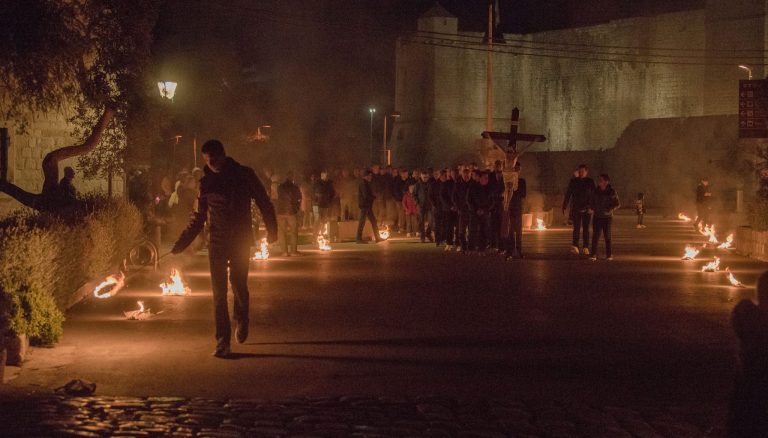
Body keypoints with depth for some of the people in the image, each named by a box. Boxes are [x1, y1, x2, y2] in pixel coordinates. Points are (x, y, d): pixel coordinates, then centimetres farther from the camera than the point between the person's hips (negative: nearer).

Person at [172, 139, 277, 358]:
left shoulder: (244, 175, -1)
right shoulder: (206, 182, 5)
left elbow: (264, 203, 3)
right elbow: (198, 217, 10)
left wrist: (272, 231, -4)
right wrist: (181, 243, 3)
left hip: (241, 241, -2)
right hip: (217, 242, 2)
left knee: (239, 284, -7)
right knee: (218, 293, -4)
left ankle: (242, 321, 24)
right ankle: (222, 341, -1)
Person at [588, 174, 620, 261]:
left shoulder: (612, 192, -6)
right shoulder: (595, 191, 3)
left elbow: (617, 204, -2)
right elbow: (591, 201, 15)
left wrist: (611, 209, -19)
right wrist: (591, 208, -4)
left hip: (607, 217, -2)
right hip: (597, 217, 2)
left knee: (607, 236, 5)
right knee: (595, 235, -6)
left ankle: (609, 255, 17)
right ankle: (594, 255, -5)